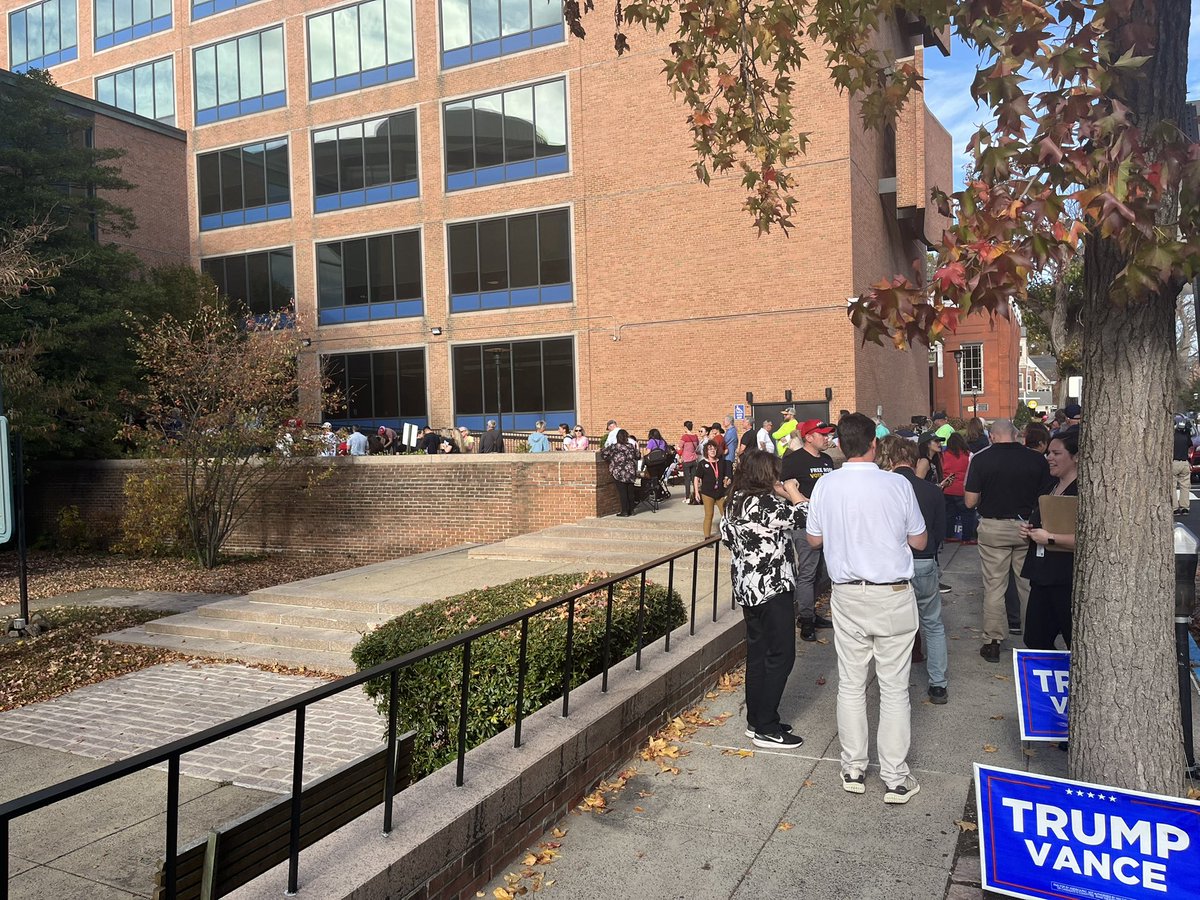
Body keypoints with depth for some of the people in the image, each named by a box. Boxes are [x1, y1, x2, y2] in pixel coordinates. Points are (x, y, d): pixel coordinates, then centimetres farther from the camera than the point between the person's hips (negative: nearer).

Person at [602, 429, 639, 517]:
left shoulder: (614, 446, -8)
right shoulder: (632, 446, 3)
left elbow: (603, 453, -9)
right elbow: (636, 457, 13)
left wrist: (609, 460, 6)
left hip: (619, 473, -4)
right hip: (631, 472, 4)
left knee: (622, 492, 0)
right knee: (630, 492, 12)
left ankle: (625, 511, 1)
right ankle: (631, 510, 18)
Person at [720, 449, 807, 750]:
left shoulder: (734, 502, 7)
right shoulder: (765, 503, -20)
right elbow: (806, 517, -18)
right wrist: (793, 492, 0)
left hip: (747, 587, 9)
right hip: (771, 588, -9)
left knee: (757, 653, 16)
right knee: (781, 655, 0)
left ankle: (756, 721, 24)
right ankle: (766, 729, 4)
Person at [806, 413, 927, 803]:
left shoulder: (826, 485, -6)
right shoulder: (897, 484, -11)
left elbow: (813, 539, 6)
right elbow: (919, 541, -1)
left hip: (847, 595, 2)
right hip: (894, 596, -2)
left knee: (850, 685, 13)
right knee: (894, 689, 7)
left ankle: (853, 770, 23)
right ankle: (896, 779, 15)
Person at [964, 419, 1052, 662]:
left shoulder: (981, 460, -9)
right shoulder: (1037, 459, -5)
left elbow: (970, 502, -9)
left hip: (993, 527, -2)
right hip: (1027, 527, 2)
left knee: (994, 587, 6)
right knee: (1030, 586, 13)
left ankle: (992, 642, 11)